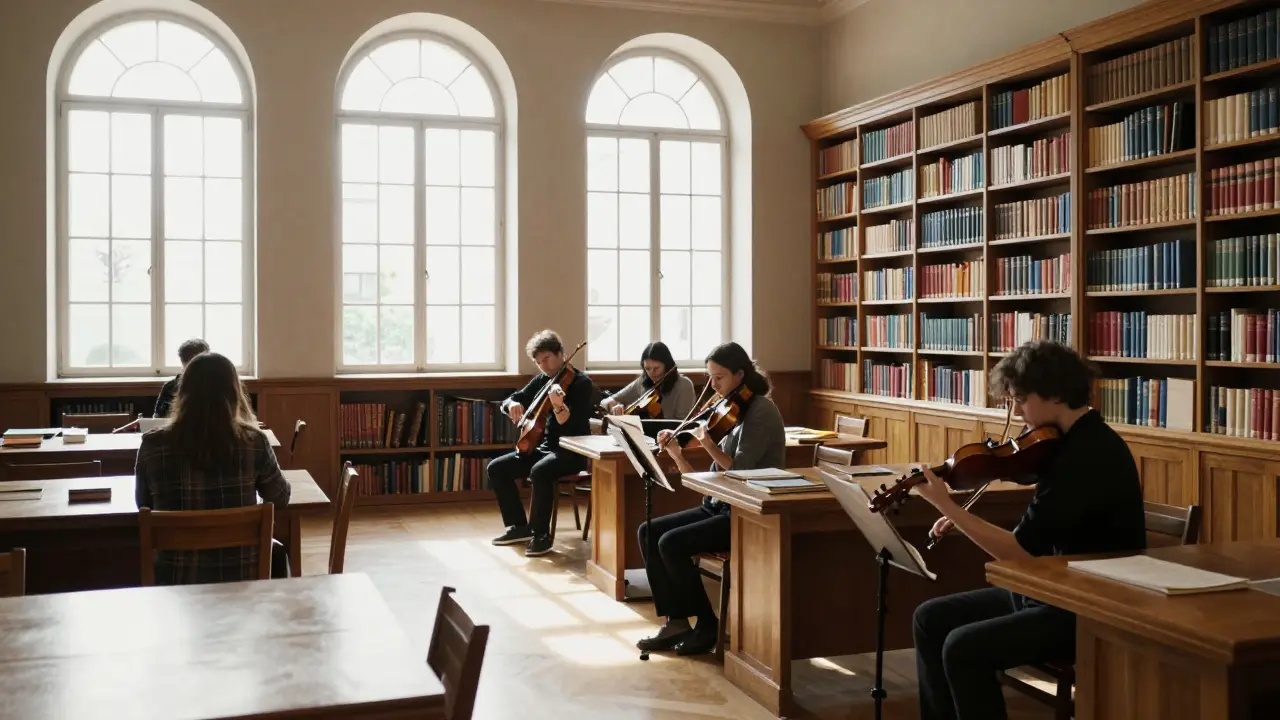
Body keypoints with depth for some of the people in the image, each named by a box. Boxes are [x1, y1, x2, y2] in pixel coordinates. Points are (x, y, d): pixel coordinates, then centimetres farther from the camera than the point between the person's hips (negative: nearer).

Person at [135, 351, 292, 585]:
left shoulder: (153, 446, -10)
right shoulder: (253, 442, -13)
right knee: (276, 553, 33)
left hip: (175, 578, 1)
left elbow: (144, 505, 7)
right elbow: (280, 498, 4)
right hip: (241, 575, -1)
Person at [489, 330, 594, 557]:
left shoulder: (581, 383, -11)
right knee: (496, 468, -6)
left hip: (572, 451, -7)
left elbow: (574, 428, -21)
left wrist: (558, 405, -39)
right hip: (544, 446, 8)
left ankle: (541, 534, -20)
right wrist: (512, 404, -10)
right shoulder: (541, 381, 9)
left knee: (539, 471, -36)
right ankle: (520, 526, 5)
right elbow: (510, 400, 14)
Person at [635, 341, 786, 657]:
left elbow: (739, 471, -20)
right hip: (719, 506, 9)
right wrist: (676, 454, -7)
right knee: (649, 532, -5)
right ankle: (676, 621, -2)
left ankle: (709, 625, -5)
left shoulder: (761, 410, -12)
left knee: (671, 543, -22)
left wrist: (708, 445, -26)